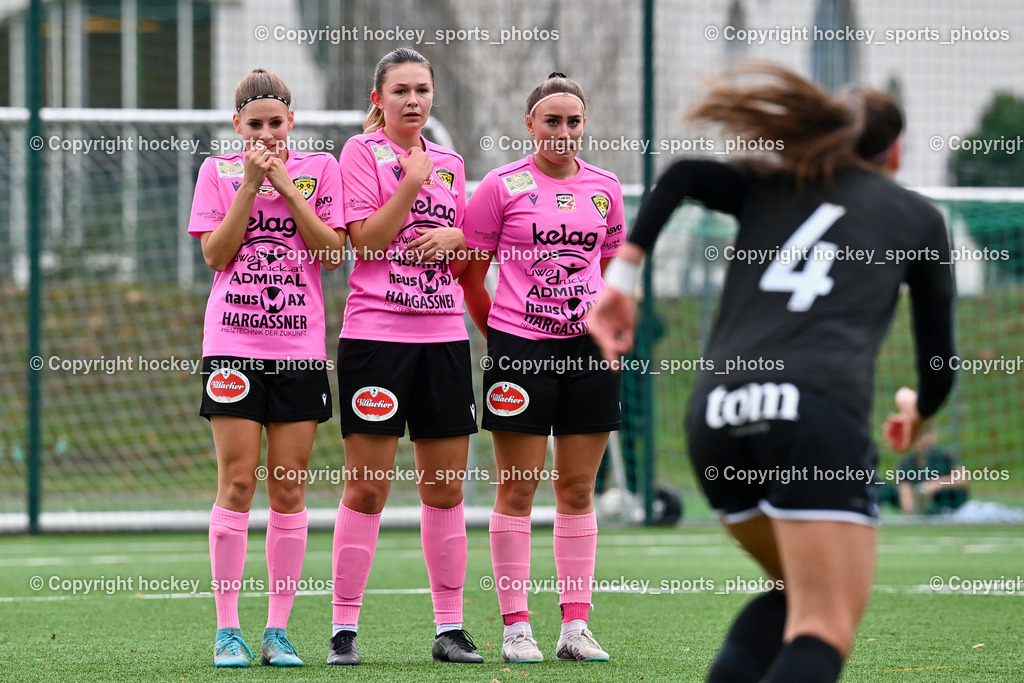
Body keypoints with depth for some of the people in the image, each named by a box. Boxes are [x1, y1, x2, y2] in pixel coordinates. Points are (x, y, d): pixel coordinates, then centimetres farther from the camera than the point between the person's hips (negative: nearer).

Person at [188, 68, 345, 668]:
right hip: (233, 344, -1)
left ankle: (279, 630, 6)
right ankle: (228, 630, -2)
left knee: (289, 488, 0)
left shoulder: (319, 169, 8)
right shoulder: (218, 172, 8)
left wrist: (286, 186, -7)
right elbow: (216, 254, -3)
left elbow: (332, 251, -2)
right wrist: (250, 185, -9)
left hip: (300, 346, 1)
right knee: (237, 483, -6)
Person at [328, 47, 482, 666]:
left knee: (447, 488, 5)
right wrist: (412, 180, -13)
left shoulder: (450, 163, 15)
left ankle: (451, 627, 10)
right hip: (376, 332, -5)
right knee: (367, 490, -5)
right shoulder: (362, 152, 0)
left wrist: (454, 238, -1)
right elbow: (366, 241, -10)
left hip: (444, 336, 5)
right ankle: (345, 630, -1)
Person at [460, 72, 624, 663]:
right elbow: (471, 271, 3)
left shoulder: (605, 188, 9)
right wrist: (496, 333, 4)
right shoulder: (503, 187, -2)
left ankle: (576, 625, 9)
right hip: (520, 346, -3)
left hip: (588, 347, 4)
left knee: (578, 488, 5)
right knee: (518, 487, -1)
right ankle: (516, 626, 2)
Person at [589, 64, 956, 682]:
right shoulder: (918, 216, 20)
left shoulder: (769, 187, 25)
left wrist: (623, 274, 5)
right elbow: (939, 360, 21)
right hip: (819, 411, -5)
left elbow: (682, 176, 4)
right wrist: (918, 413, 42)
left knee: (794, 595, 26)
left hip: (716, 419, 5)